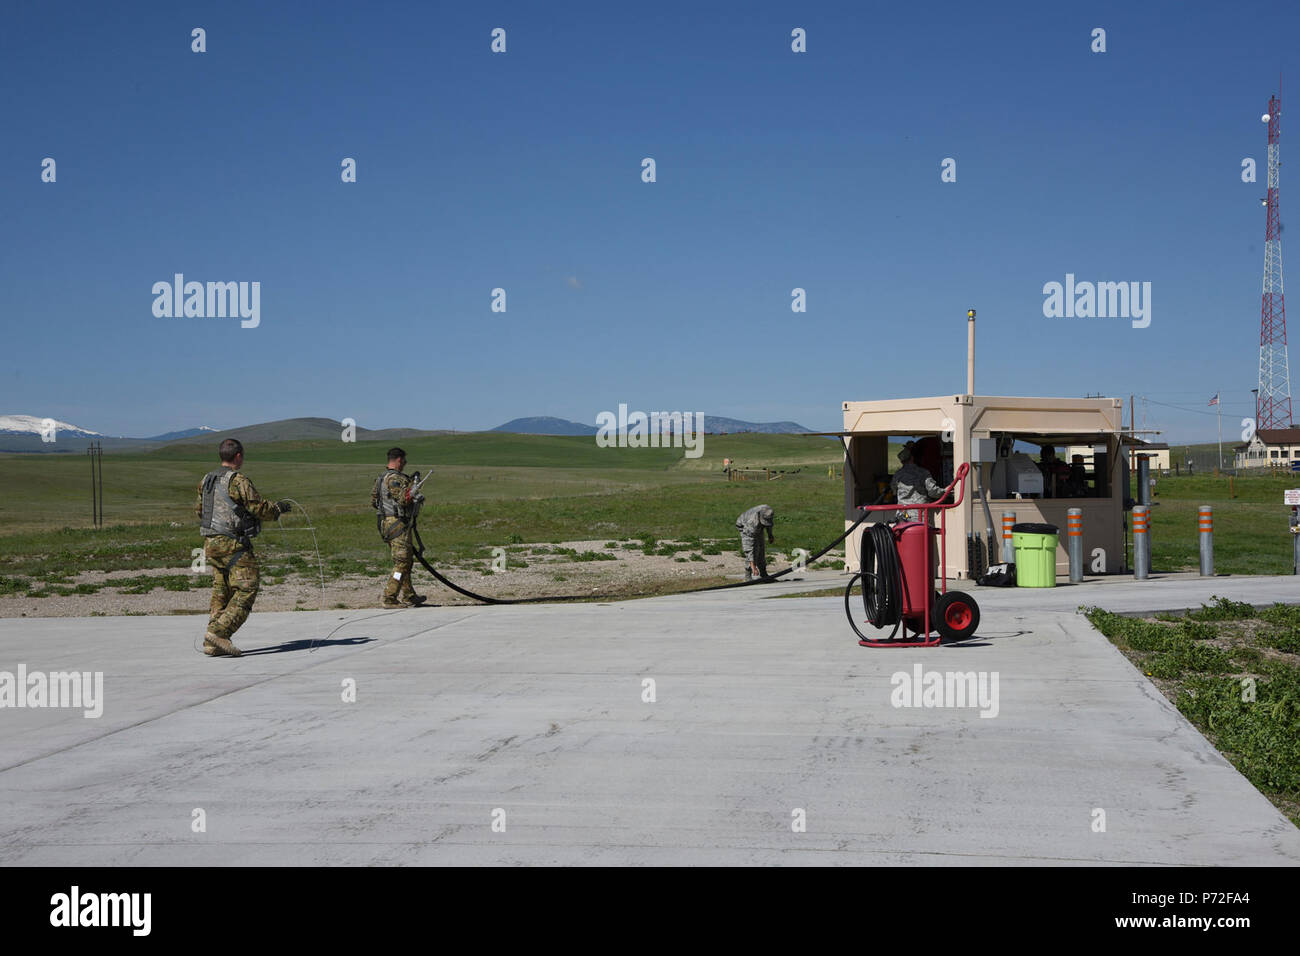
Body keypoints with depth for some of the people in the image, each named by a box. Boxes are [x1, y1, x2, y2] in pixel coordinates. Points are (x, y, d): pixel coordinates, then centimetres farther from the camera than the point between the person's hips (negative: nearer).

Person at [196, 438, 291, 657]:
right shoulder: (238, 480, -13)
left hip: (210, 542, 8)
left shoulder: (206, 480, 11)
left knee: (221, 591, 13)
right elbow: (260, 508, -13)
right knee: (246, 589, -5)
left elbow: (199, 510, 20)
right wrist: (280, 508, 6)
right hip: (232, 543, -8)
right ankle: (219, 632, -16)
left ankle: (213, 644, 10)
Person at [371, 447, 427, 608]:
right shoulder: (396, 479, -16)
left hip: (385, 523, 10)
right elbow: (403, 500, -27)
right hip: (398, 525, -10)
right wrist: (411, 485, -14)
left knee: (406, 562, 17)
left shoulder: (380, 478, 14)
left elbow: (373, 501, 20)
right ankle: (390, 599, -8)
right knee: (402, 564, -7)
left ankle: (409, 596, 23)